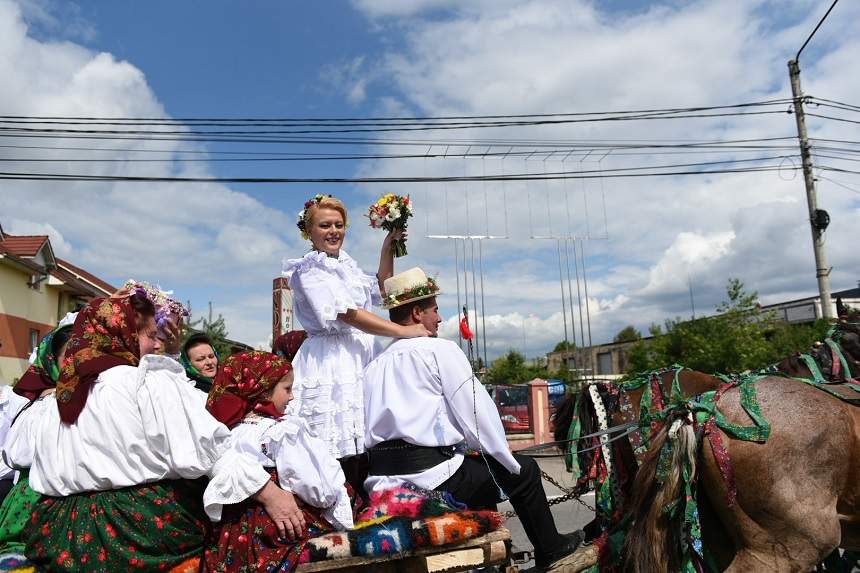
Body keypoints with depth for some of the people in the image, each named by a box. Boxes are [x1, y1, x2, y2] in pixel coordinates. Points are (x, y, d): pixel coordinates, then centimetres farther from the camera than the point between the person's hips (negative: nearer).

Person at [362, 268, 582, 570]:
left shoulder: (374, 366, 11)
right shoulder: (440, 350, -6)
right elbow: (477, 412, -7)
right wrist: (509, 461, 7)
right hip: (430, 475, -7)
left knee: (482, 473, 31)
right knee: (524, 471, 14)